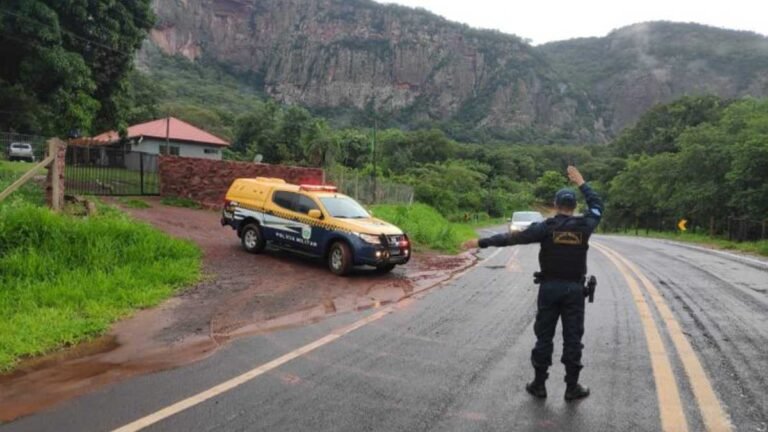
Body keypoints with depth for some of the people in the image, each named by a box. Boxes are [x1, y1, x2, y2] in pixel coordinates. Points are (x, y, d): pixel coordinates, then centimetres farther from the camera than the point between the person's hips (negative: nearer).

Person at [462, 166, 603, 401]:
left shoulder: (546, 227, -8)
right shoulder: (584, 225, -2)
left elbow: (512, 237, -9)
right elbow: (597, 205, 18)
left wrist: (481, 242, -5)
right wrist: (581, 183, 25)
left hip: (549, 287, -1)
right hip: (574, 289, 1)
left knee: (544, 336, 7)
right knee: (572, 338, 7)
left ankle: (539, 384, 14)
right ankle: (572, 387, 14)